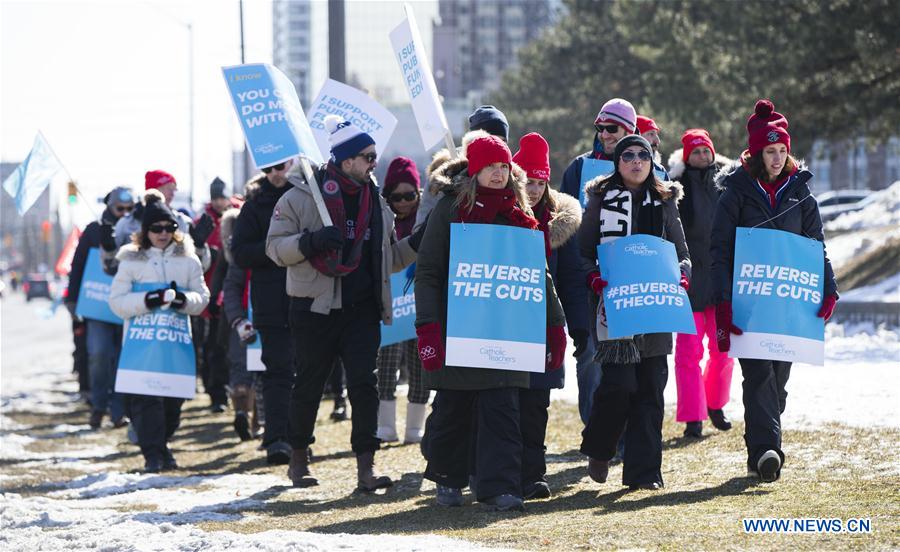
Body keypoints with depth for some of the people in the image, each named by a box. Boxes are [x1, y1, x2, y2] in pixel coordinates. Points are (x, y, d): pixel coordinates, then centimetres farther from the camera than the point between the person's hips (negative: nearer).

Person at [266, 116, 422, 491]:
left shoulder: (375, 202, 12)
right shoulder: (301, 197, -5)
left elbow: (388, 258, 19)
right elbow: (275, 248, -7)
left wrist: (417, 243, 3)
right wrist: (310, 242, -23)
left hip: (362, 310, 4)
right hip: (315, 309, -4)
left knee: (364, 383, -6)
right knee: (309, 385, 7)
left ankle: (366, 466, -6)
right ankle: (299, 459, 24)